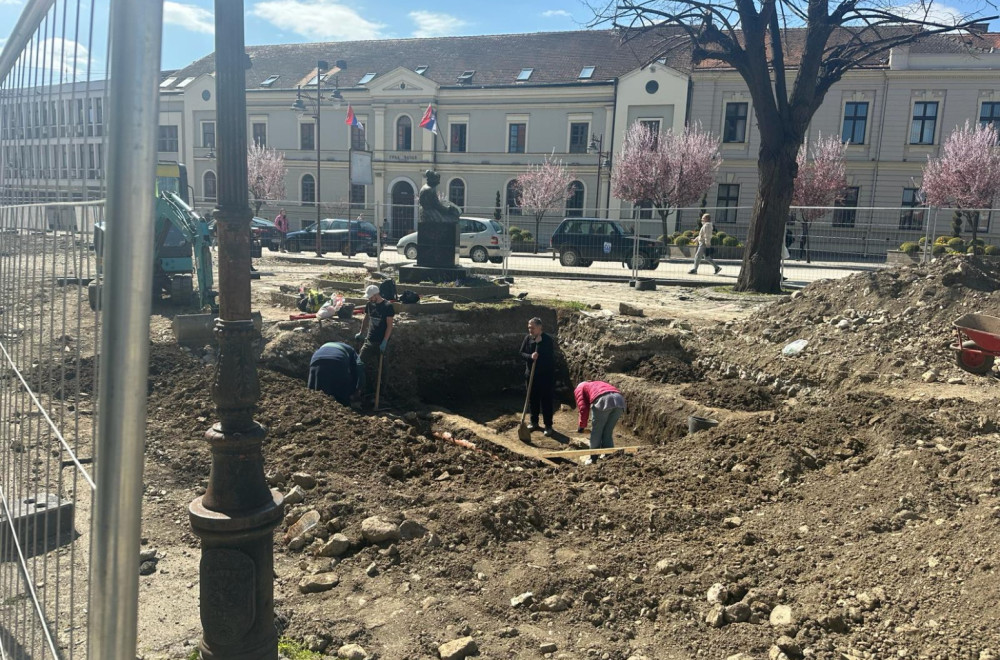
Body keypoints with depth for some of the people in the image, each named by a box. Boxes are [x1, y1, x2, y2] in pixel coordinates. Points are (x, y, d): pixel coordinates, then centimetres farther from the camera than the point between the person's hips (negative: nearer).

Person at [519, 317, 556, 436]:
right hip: (531, 374, 5)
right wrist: (530, 356, -19)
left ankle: (548, 426, 8)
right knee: (533, 399, 14)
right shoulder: (528, 338, 3)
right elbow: (521, 354, 1)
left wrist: (538, 342, -23)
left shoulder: (547, 339, -12)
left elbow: (549, 356, -22)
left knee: (546, 400, -1)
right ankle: (534, 422, 30)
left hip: (545, 375, -5)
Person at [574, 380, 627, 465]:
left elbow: (583, 408, 10)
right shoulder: (597, 383, 43)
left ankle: (594, 458, 14)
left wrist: (582, 426, 22)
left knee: (596, 432, 11)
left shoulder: (579, 388, 25)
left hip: (603, 400, -6)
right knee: (608, 433, 17)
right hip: (619, 399, 6)